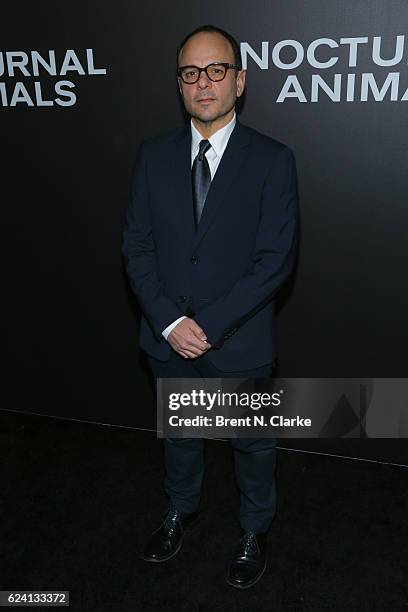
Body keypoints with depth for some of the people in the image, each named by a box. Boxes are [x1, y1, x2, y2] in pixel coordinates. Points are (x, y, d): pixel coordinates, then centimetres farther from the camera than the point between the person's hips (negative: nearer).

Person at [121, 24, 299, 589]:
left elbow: (276, 260, -15)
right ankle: (181, 510, 52)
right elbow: (137, 245, -2)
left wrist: (208, 326, -20)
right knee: (178, 434, 24)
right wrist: (170, 322, -14)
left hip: (240, 342, -3)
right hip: (168, 339, 3)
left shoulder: (272, 160, -10)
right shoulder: (154, 156, 0)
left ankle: (254, 531, 46)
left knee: (253, 443, 18)